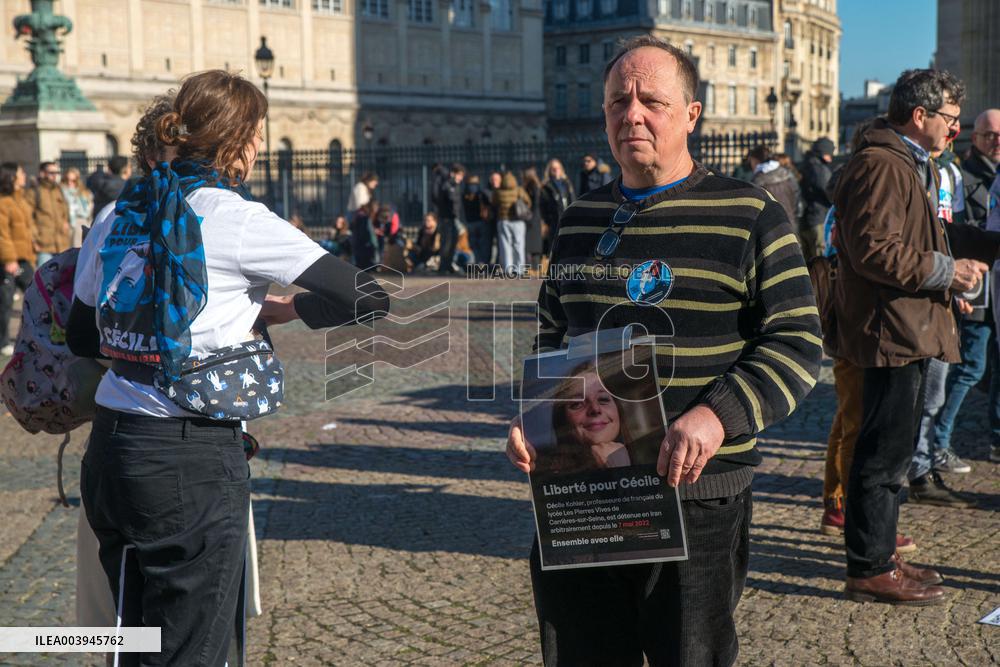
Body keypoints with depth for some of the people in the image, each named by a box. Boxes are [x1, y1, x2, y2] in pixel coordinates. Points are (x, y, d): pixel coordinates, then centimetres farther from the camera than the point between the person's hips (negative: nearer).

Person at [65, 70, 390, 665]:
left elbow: (82, 336, 18)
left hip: (109, 452, 7)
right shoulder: (237, 218, -9)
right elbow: (366, 298, -9)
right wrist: (273, 311, 6)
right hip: (194, 460, -7)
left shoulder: (119, 217, 9)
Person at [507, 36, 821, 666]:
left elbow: (798, 343, -9)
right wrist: (529, 417, 5)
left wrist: (717, 415, -24)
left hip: (696, 499, -4)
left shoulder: (751, 217, -4)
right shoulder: (581, 218, 12)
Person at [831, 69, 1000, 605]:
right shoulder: (881, 166, -16)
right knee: (885, 450, -6)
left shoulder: (913, 165, 21)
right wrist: (948, 270, -18)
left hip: (908, 329, 11)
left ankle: (878, 555, 26)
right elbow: (874, 250, -24)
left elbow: (929, 236, 28)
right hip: (891, 331, -11)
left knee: (890, 446, 16)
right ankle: (870, 570, 3)